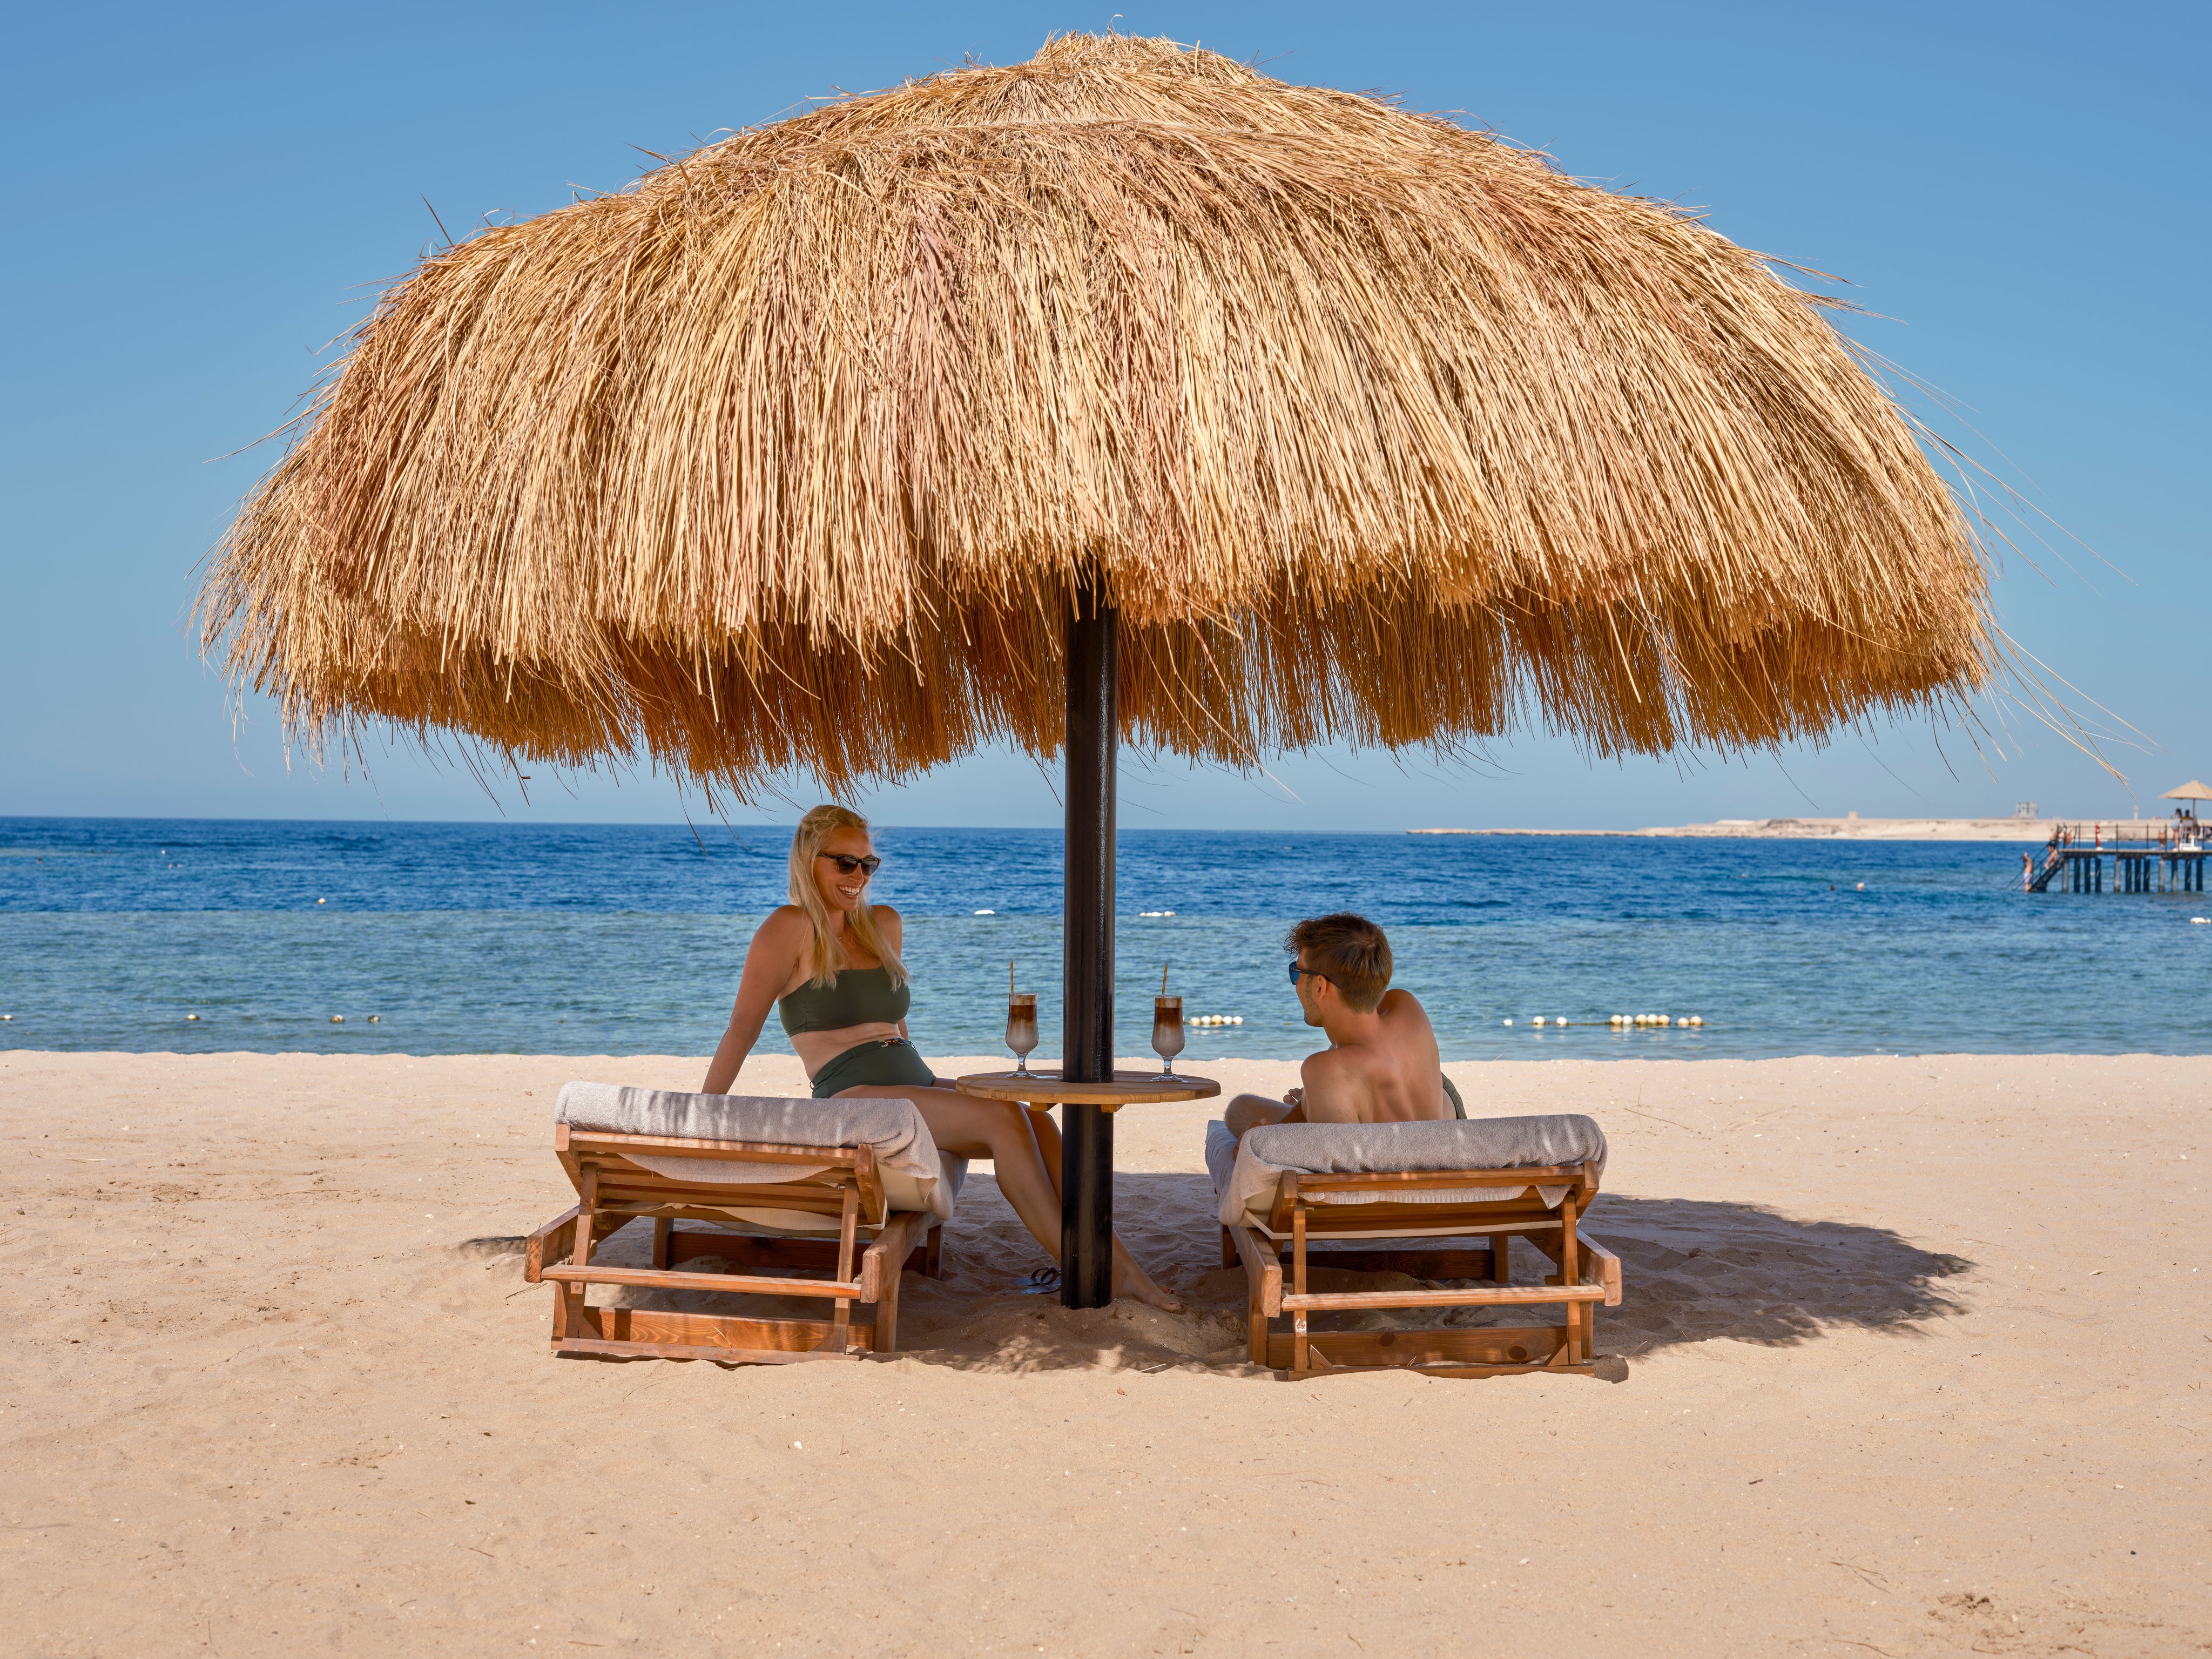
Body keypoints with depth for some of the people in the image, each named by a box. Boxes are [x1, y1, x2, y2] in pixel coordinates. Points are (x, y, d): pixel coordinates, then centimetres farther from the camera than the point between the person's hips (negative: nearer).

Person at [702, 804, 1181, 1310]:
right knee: (1002, 1117, -28)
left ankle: (1115, 1264, -29)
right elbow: (742, 1029, -4)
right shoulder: (790, 928, -1)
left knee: (1037, 1122, -20)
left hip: (916, 1086, 7)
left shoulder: (884, 924, 20)